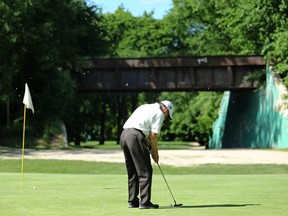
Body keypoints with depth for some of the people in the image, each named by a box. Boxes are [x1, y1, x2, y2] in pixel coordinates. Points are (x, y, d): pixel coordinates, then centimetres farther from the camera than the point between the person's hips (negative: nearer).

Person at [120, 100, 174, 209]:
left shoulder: (145, 107, 27)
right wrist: (155, 153, 7)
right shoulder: (159, 113, 2)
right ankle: (144, 202, -5)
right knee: (145, 171, -3)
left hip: (124, 135, 9)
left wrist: (150, 148, 20)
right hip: (135, 137, -9)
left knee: (132, 172, 16)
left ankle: (133, 201, 18)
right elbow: (153, 135, -4)